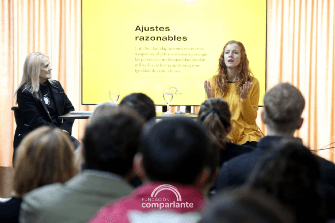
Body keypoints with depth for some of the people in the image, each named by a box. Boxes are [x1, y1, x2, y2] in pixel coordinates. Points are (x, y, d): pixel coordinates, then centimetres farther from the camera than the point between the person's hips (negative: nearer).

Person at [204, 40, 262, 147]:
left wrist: (244, 98, -15)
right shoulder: (214, 81, 5)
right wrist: (210, 99, -12)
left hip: (246, 135, 1)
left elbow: (251, 119, 0)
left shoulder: (252, 82, 1)